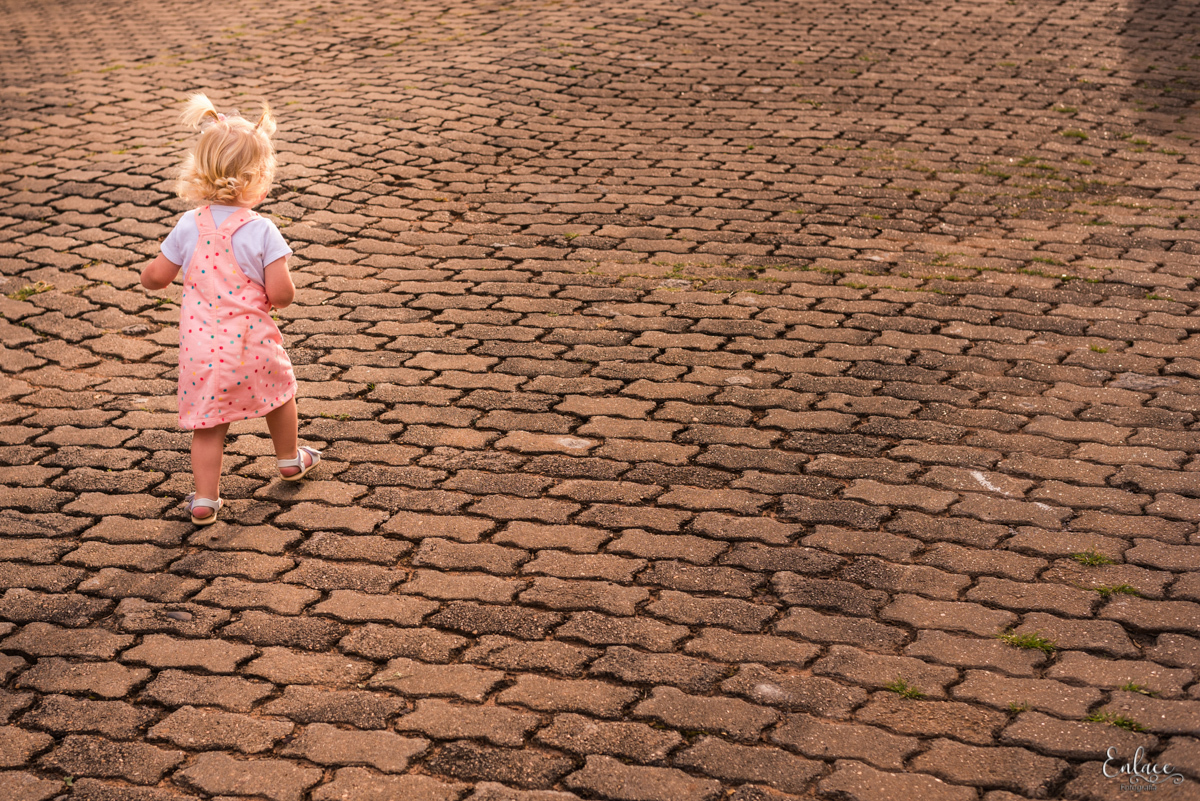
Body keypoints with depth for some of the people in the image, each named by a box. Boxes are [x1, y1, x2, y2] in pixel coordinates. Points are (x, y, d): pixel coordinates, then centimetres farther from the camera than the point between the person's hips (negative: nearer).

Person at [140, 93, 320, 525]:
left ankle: (205, 498, 7)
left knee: (207, 424, 10)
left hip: (202, 350, 1)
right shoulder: (261, 231, -14)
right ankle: (290, 459, 45)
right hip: (252, 345, -1)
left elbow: (154, 278, 2)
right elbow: (281, 293, -16)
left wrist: (151, 271, 25)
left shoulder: (190, 225, -5)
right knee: (278, 390, 26)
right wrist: (273, 296, 8)